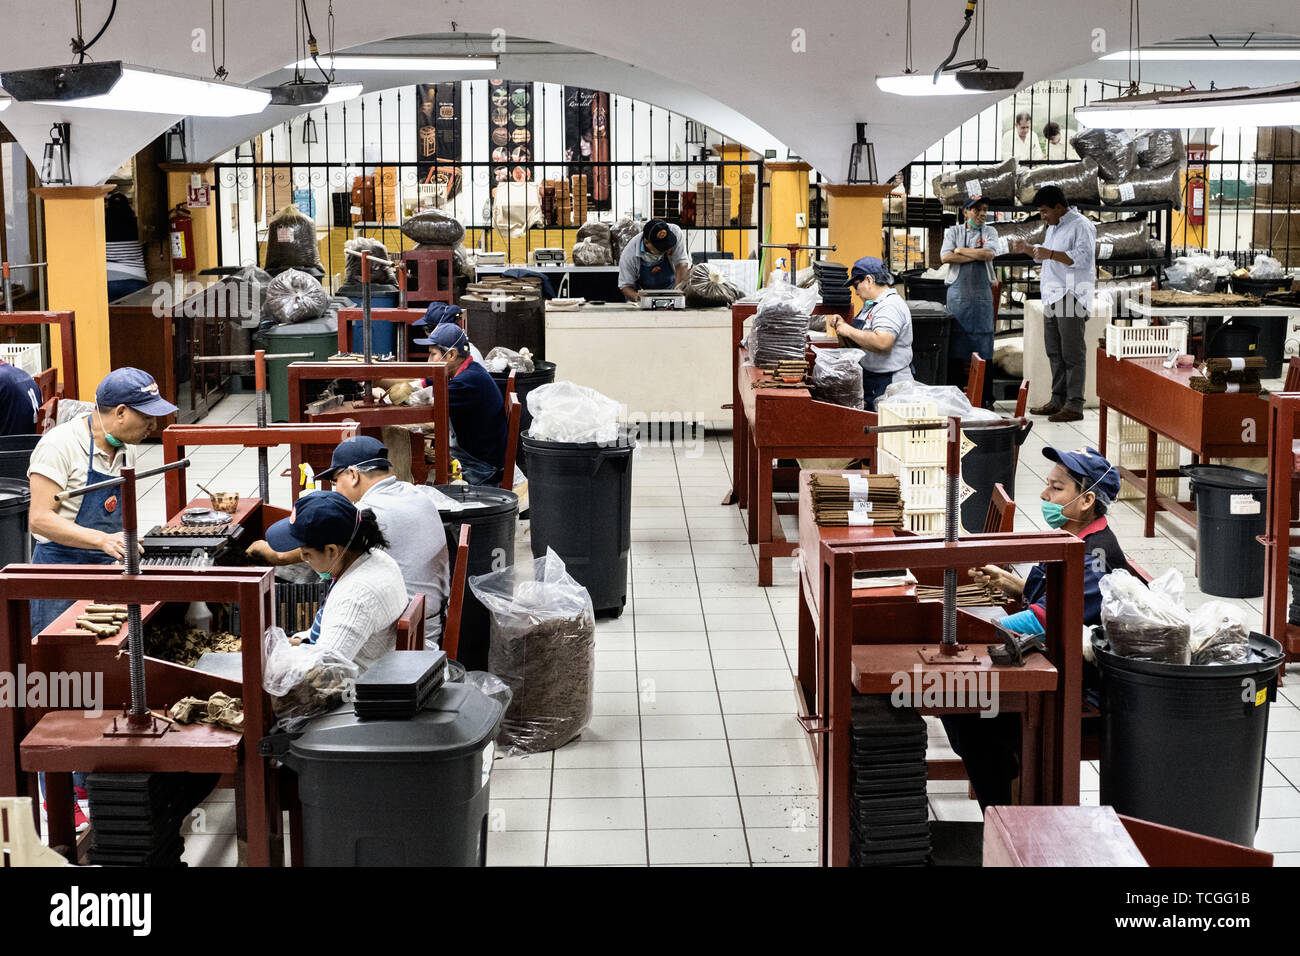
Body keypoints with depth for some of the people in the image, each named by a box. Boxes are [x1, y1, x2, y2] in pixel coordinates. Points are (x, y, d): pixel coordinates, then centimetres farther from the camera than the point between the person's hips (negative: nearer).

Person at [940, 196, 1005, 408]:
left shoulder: (989, 232, 11)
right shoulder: (953, 231, 9)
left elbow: (989, 254, -8)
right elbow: (946, 256, -7)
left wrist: (961, 250, -2)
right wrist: (977, 256, -6)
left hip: (982, 294, 0)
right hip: (957, 293, 0)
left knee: (984, 350, -1)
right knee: (955, 347, 0)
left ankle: (986, 399, 4)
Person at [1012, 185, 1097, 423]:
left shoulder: (1081, 225, -10)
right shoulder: (1053, 227, 20)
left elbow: (1084, 258, -21)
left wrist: (1050, 254, -24)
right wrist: (1028, 249, 13)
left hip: (1072, 299, -10)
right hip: (1052, 297, 10)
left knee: (1073, 354, -7)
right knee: (1054, 352, 13)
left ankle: (1075, 406, -6)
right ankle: (1058, 400, 21)